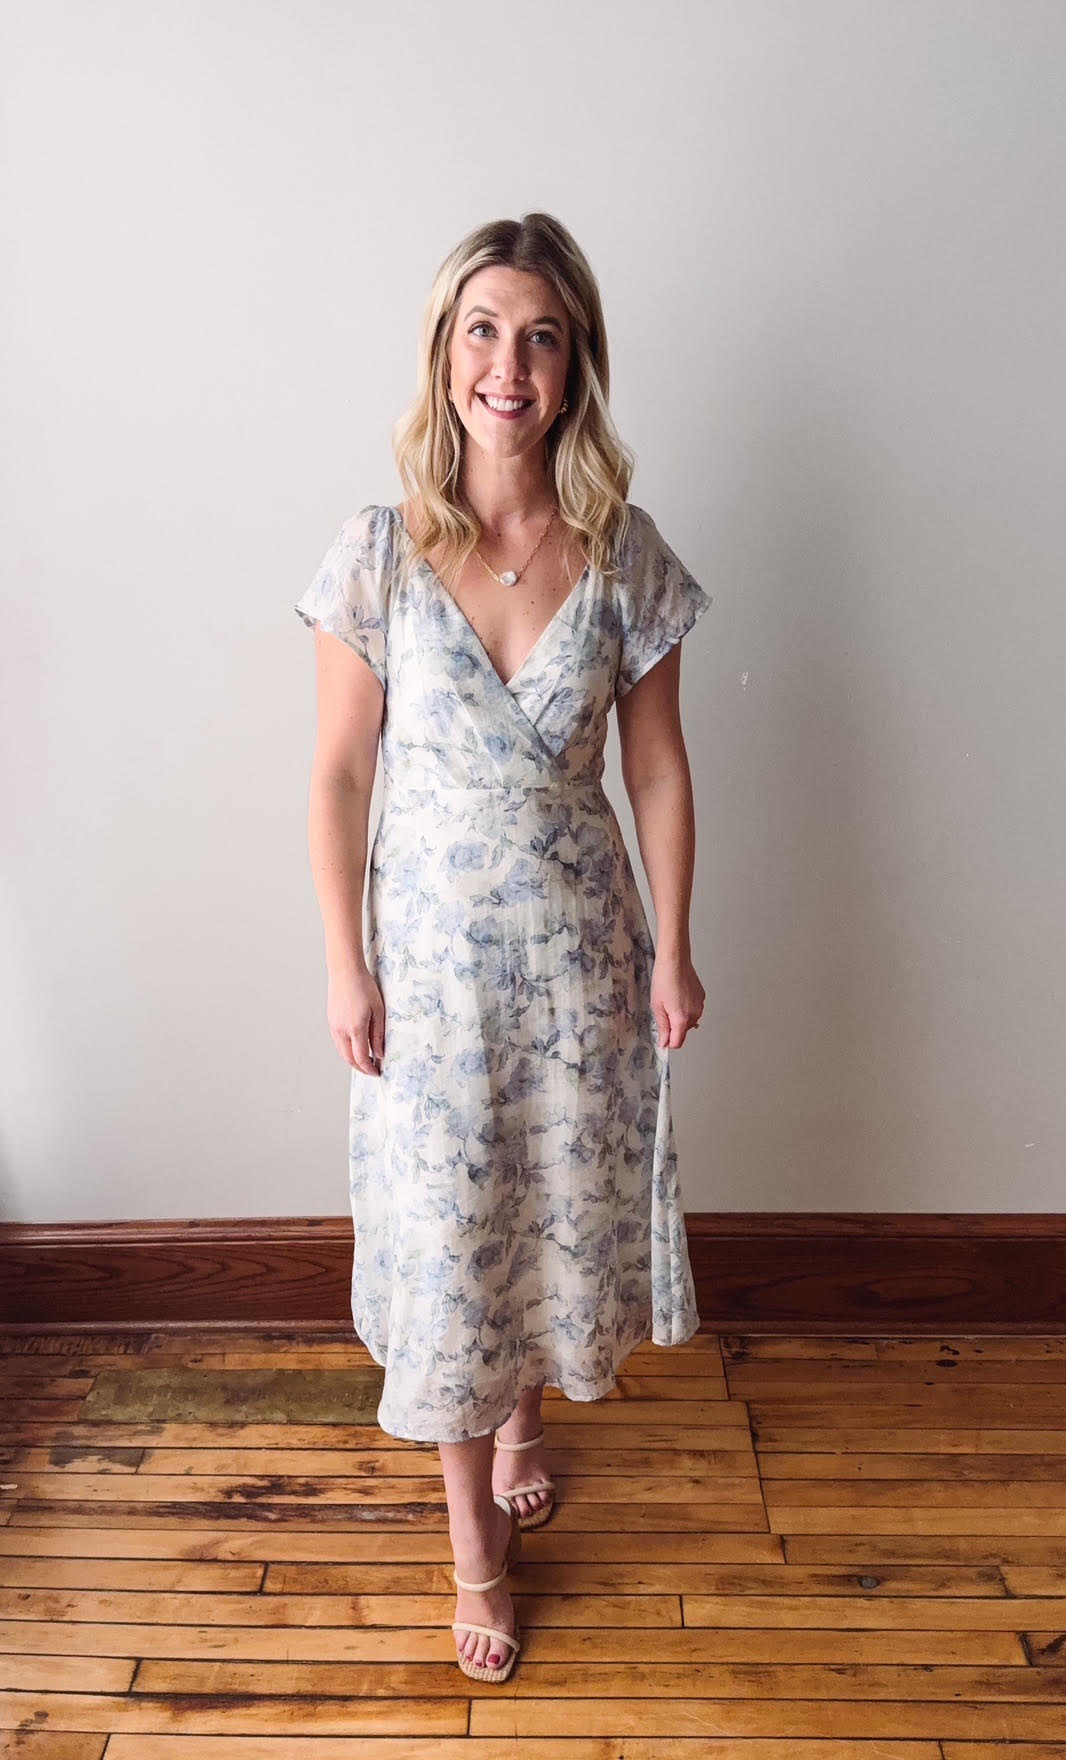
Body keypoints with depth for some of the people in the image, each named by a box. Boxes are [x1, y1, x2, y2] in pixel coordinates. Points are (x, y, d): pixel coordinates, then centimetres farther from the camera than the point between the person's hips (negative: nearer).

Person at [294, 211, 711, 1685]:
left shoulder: (625, 555, -6)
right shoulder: (378, 552, -9)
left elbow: (657, 766, 0)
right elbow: (340, 773, -5)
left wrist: (672, 949, 0)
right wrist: (345, 965, -6)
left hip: (578, 930, 2)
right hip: (433, 934, -1)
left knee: (566, 1193, 17)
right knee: (445, 1225, 9)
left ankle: (529, 1410, 50)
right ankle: (474, 1531, 33)